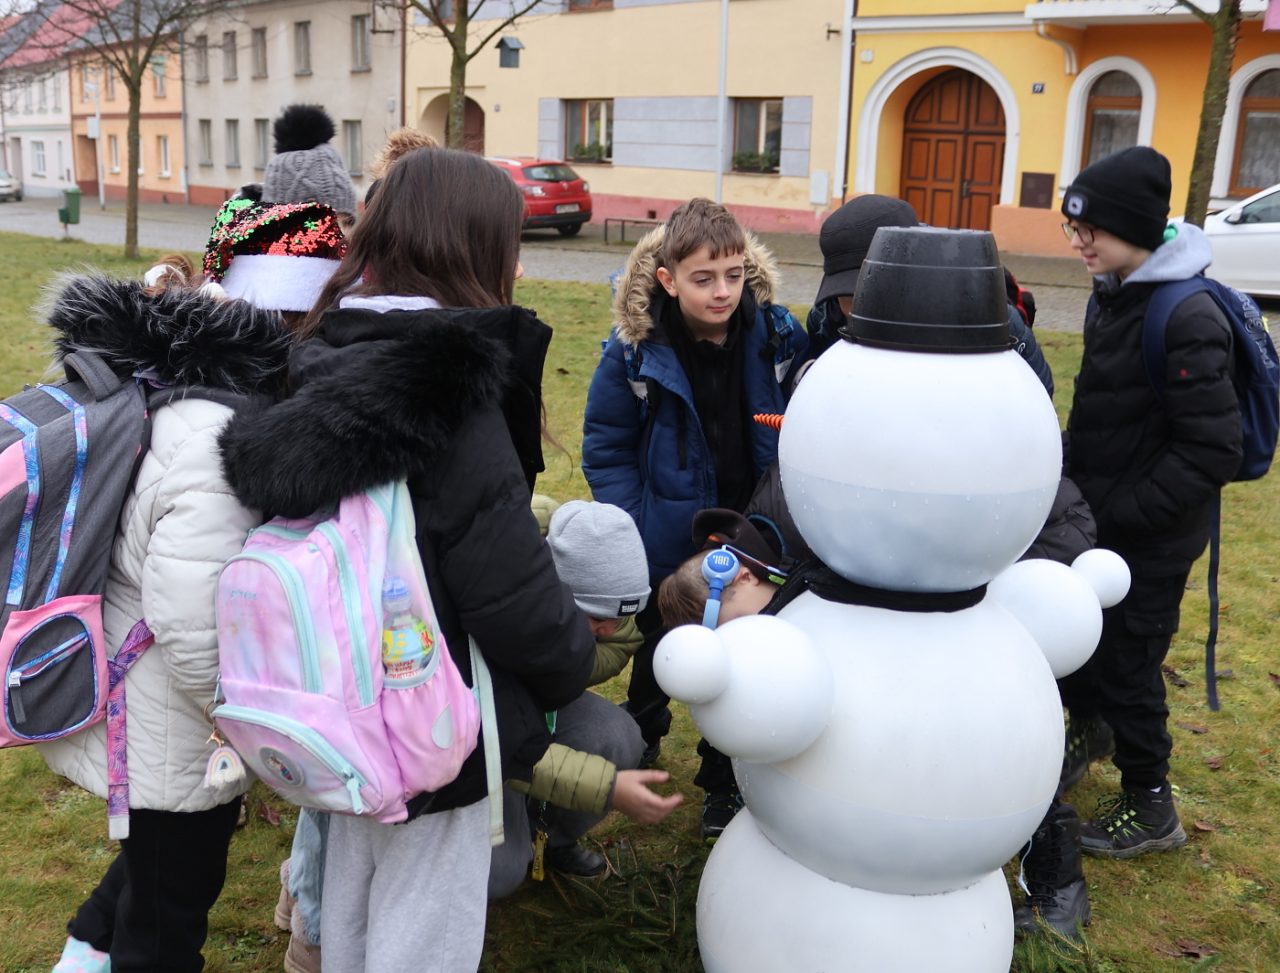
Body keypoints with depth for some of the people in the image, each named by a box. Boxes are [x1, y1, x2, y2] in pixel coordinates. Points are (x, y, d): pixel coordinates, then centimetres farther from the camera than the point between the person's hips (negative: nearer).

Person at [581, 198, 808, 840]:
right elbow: (605, 448, -8)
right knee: (656, 653, 21)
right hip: (666, 549, -1)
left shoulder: (775, 341, -11)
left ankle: (727, 782, 33)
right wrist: (630, 530, -15)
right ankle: (641, 737, 49)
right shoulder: (636, 352, -16)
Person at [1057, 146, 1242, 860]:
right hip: (1097, 522, 8)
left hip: (1149, 539, -8)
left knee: (1126, 665, 4)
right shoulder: (1114, 296, 3)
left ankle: (1151, 809, 23)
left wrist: (1122, 514, -21)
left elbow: (1212, 452, -25)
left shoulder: (1187, 319, -24)